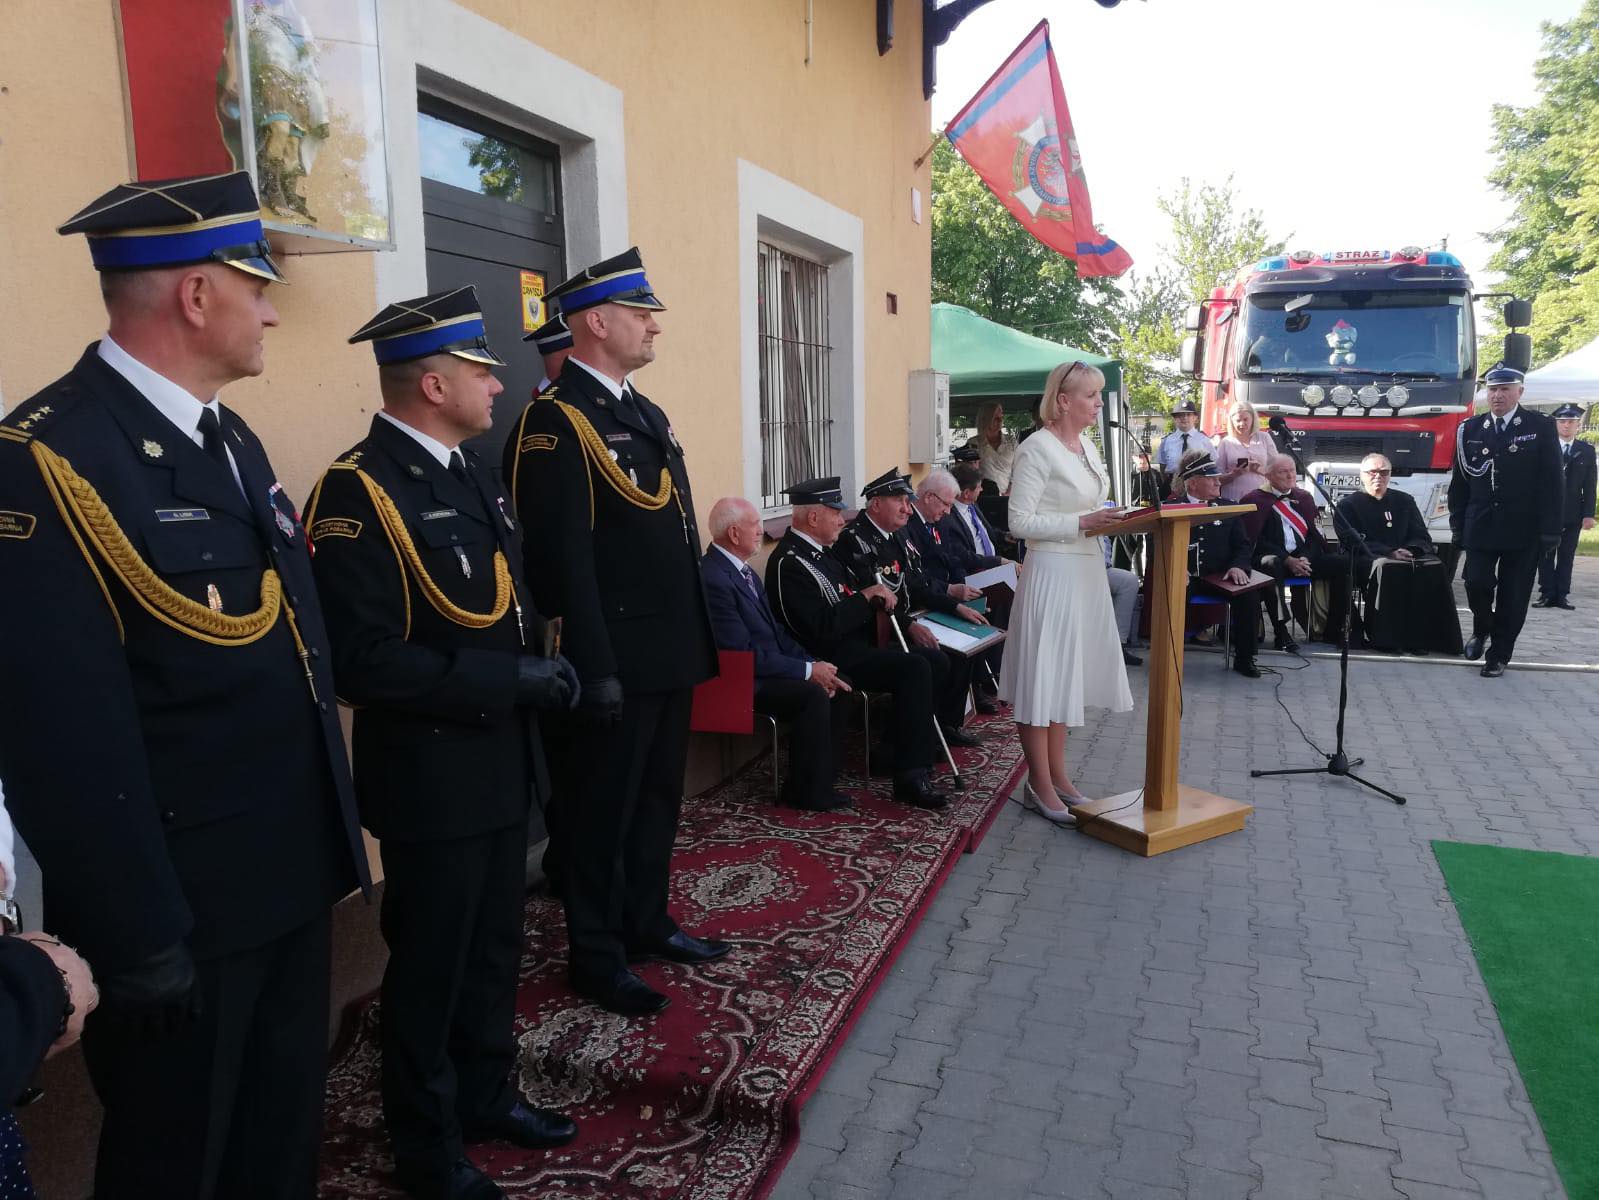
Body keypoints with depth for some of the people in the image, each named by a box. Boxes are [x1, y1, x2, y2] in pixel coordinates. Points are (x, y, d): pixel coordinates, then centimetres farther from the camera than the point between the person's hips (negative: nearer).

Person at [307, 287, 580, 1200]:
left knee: (496, 946, 22)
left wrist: (540, 663, 3)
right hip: (432, 775, -8)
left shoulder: (471, 471, 8)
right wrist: (514, 679, -24)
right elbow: (363, 662, -26)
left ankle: (486, 1094, 44)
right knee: (431, 964, 12)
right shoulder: (359, 492, -20)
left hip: (502, 760, 8)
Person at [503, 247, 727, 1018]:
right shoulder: (555, 421, -15)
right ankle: (597, 957, 24)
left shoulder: (646, 412, 15)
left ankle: (647, 923, 38)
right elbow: (564, 559, -21)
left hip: (670, 654, 9)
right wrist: (594, 668, -22)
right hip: (616, 662, -9)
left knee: (658, 799, 21)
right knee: (601, 812, 7)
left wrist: (696, 637, 16)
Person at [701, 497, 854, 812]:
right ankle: (805, 791, -9)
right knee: (813, 695, -25)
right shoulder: (713, 578, -20)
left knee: (835, 685, -3)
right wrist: (808, 670, -18)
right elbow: (743, 652, -23)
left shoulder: (742, 570, 11)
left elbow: (776, 631, 14)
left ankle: (823, 778, 6)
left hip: (768, 667, 10)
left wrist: (814, 664, -1)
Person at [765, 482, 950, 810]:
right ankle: (911, 776, -19)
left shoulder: (819, 550, 14)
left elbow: (846, 599, 24)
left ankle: (896, 753, 12)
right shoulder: (789, 562, -17)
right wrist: (865, 597, -15)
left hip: (855, 643, 10)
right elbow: (822, 628, -25)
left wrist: (880, 596, 3)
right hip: (834, 658, -10)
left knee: (932, 662, 4)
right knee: (915, 669, -23)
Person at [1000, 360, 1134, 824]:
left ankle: (1058, 775, 26)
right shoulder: (1037, 449, -14)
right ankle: (1040, 785, 11)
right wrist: (1083, 523, -21)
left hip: (1086, 572, 9)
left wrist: (1109, 520, 3)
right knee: (1043, 676, -1)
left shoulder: (1086, 443, 12)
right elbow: (1020, 522, -18)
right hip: (1052, 573, -9)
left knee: (1068, 674, 14)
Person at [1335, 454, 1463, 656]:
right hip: (1367, 561, -4)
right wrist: (1390, 553, -17)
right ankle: (1386, 637, -34)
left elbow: (1421, 537, 14)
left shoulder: (1405, 501, 22)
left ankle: (1422, 635, -24)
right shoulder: (1348, 505, 9)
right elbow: (1354, 543, -5)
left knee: (1434, 567, -26)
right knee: (1387, 568, -37)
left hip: (1407, 556, 4)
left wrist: (1409, 552, -10)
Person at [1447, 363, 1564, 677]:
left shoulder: (1541, 428, -1)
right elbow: (1459, 480, 8)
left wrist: (1550, 530, -8)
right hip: (1480, 527, 1)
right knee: (1477, 584, -5)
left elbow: (1552, 483, -3)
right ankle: (1481, 631, 24)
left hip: (1523, 530, -1)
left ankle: (1498, 655, 16)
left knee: (1512, 596, 4)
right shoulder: (1470, 430, 5)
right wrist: (1458, 523, 3)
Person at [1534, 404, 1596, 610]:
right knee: (1545, 556, 2)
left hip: (1573, 514, 2)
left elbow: (1589, 485, 4)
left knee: (1566, 556, 5)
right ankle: (1547, 594, 7)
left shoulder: (1587, 450, 6)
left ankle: (1562, 595, 9)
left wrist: (1588, 514, -2)